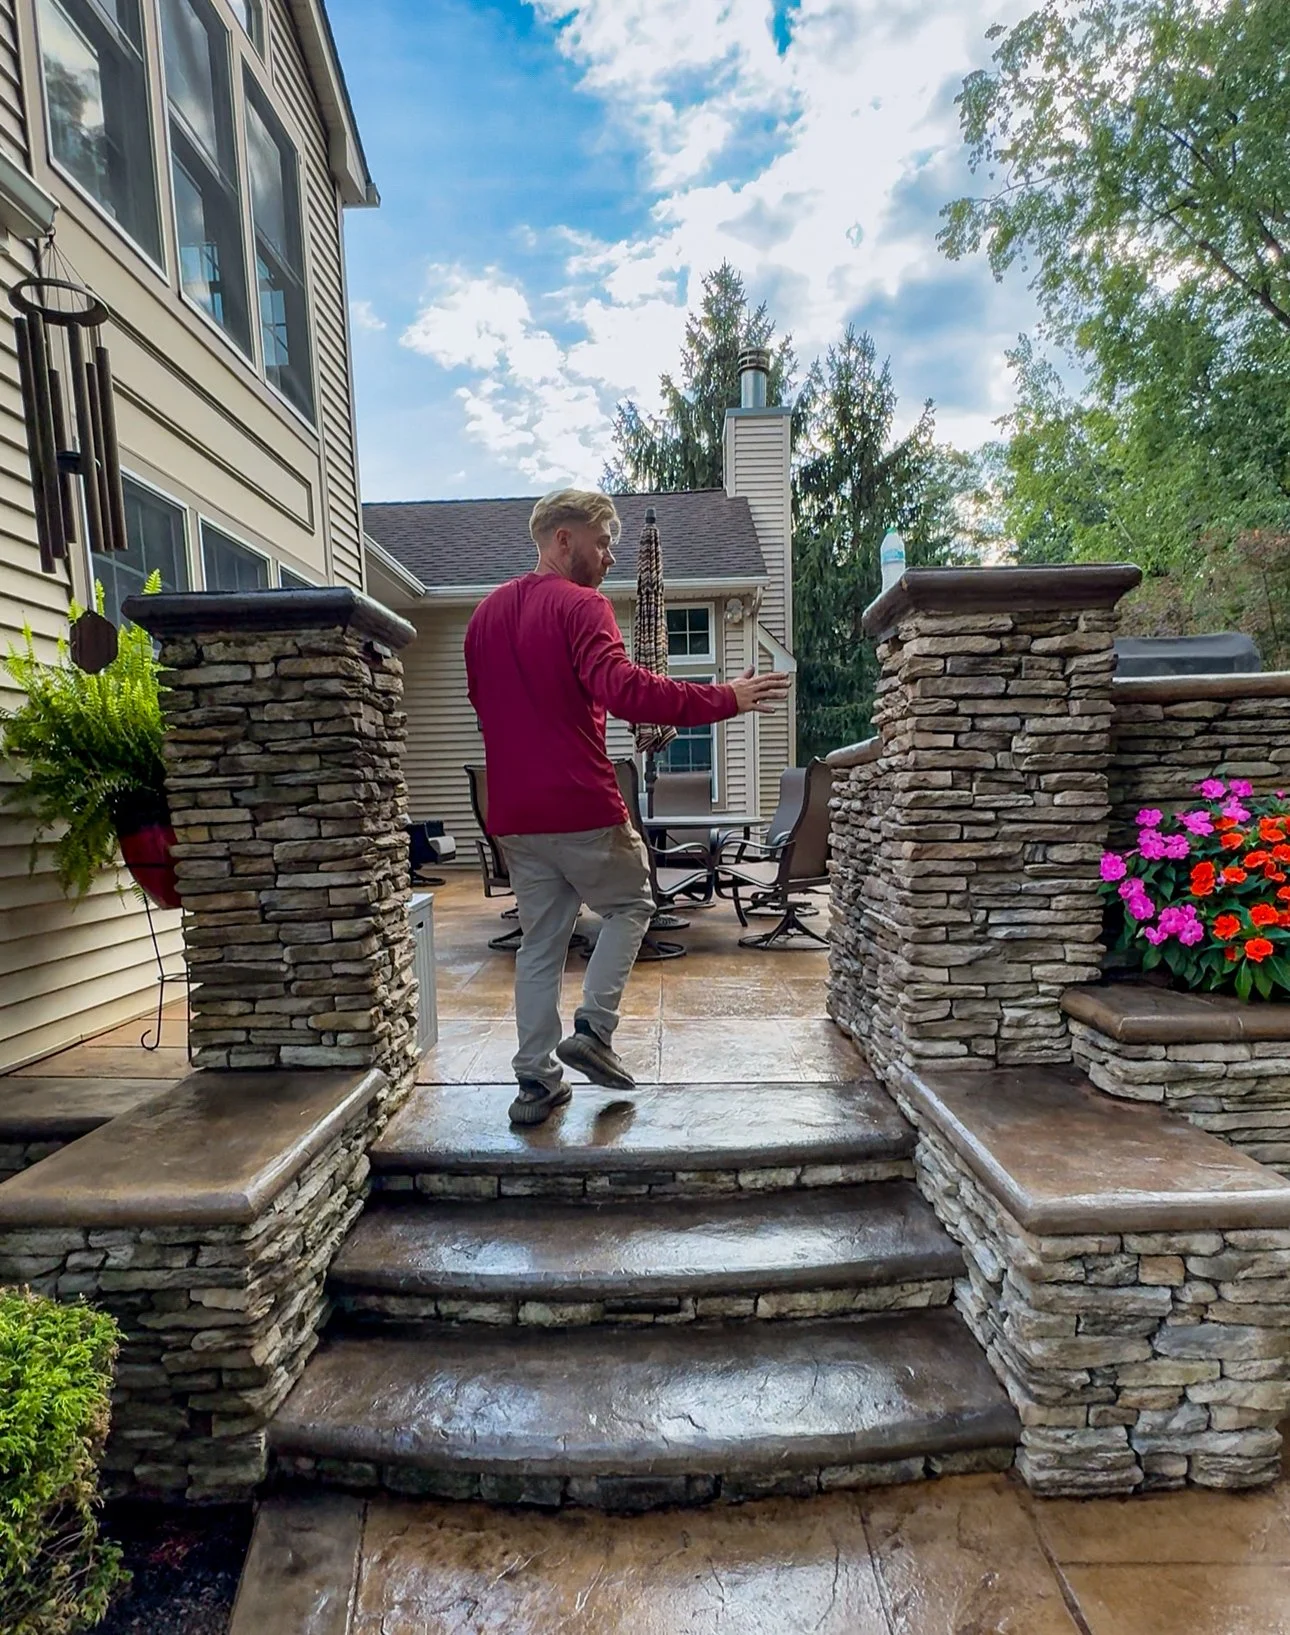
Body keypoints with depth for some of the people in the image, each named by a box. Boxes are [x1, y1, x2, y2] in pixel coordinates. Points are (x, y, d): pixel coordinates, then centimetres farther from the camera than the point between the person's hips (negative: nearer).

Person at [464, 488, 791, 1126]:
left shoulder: (485, 613, 15)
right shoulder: (580, 606, -10)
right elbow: (624, 689, -26)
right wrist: (725, 699, -23)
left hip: (513, 814, 7)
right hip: (582, 808, -7)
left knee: (540, 941, 14)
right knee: (631, 904, 17)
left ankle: (535, 1081, 18)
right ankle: (593, 1028, 7)